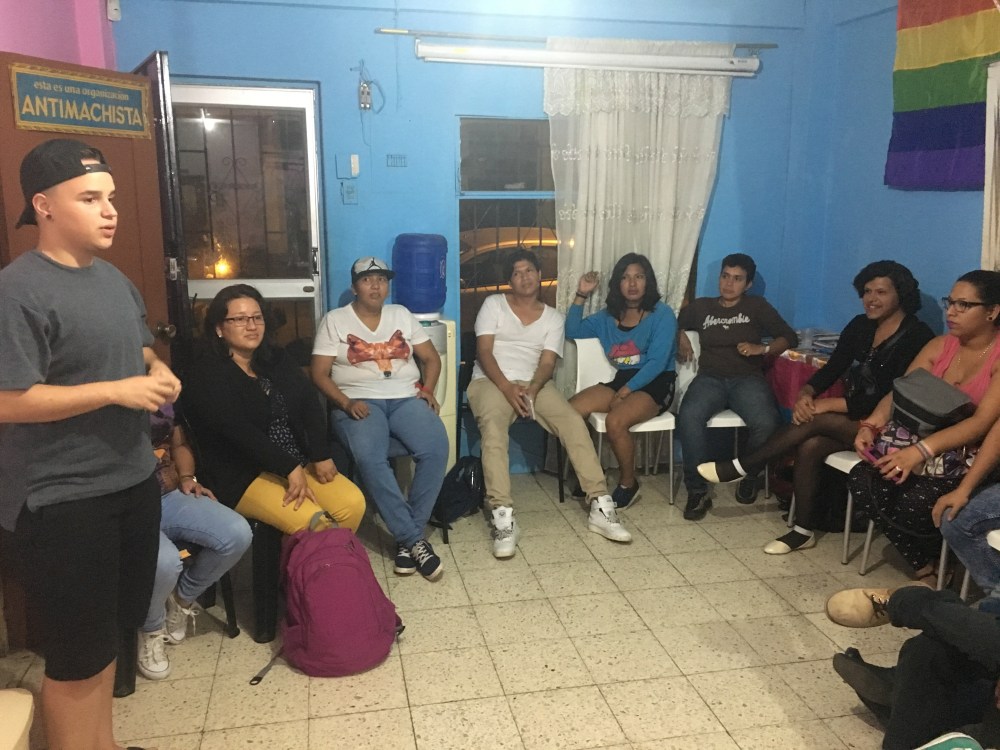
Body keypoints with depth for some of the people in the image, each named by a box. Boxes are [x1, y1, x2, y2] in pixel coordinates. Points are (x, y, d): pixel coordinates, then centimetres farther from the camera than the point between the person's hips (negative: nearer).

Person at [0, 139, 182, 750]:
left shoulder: (113, 277, 8)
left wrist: (156, 367, 1)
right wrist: (118, 390, -23)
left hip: (133, 481, 9)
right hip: (62, 501, -8)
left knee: (111, 626, 22)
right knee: (77, 649, 5)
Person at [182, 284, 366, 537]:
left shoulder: (276, 360, 12)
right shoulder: (206, 376, -9)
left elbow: (309, 401, 1)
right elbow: (240, 431, -20)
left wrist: (321, 455, -12)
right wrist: (290, 468, -24)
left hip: (297, 463, 7)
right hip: (242, 476, -6)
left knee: (353, 503, -12)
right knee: (313, 523, -26)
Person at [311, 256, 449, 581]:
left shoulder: (402, 315, 17)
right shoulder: (334, 320, 8)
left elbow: (431, 358, 18)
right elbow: (319, 374, 2)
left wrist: (427, 389, -1)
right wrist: (346, 403, -15)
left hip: (406, 398, 3)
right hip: (359, 401, -2)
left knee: (436, 448, -29)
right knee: (369, 457, -35)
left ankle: (407, 536, -19)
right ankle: (415, 539, -27)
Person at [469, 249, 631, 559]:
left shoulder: (554, 318, 14)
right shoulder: (493, 304, 7)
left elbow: (547, 364, 2)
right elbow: (484, 351, -3)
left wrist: (531, 390, -21)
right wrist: (507, 388, -19)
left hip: (534, 384, 3)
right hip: (491, 381, -2)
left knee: (574, 422, -23)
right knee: (493, 428, -35)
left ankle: (600, 505, -21)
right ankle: (502, 516, -41)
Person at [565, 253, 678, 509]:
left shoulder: (662, 314, -4)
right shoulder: (608, 316, 13)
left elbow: (657, 362, -13)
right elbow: (572, 331, 15)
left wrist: (627, 390, -21)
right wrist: (581, 295, 5)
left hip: (655, 384, -5)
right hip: (619, 381, 6)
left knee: (615, 421, -33)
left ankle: (628, 485, -8)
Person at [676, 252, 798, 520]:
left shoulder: (757, 307, 13)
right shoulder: (701, 306, 18)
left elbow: (789, 337, 10)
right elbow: (674, 324, 31)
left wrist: (762, 349, -7)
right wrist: (681, 338, 10)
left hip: (747, 379, -1)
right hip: (710, 378, 1)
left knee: (766, 424, -33)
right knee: (689, 417, -34)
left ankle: (749, 476, -1)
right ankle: (697, 491, -24)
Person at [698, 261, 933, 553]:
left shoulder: (916, 336, -14)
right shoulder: (860, 326, 8)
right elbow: (831, 369, 5)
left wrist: (828, 404, -24)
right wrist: (806, 394, -19)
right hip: (852, 418, 6)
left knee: (816, 420, -28)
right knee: (809, 446, -24)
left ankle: (742, 467, -15)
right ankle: (803, 531, -11)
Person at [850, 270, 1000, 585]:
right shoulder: (939, 346, 7)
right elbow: (898, 393, 0)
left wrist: (921, 451, -39)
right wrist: (870, 426, -22)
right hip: (926, 452, 6)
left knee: (914, 501, -31)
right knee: (861, 480, -19)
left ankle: (937, 566, 3)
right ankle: (926, 568, -4)